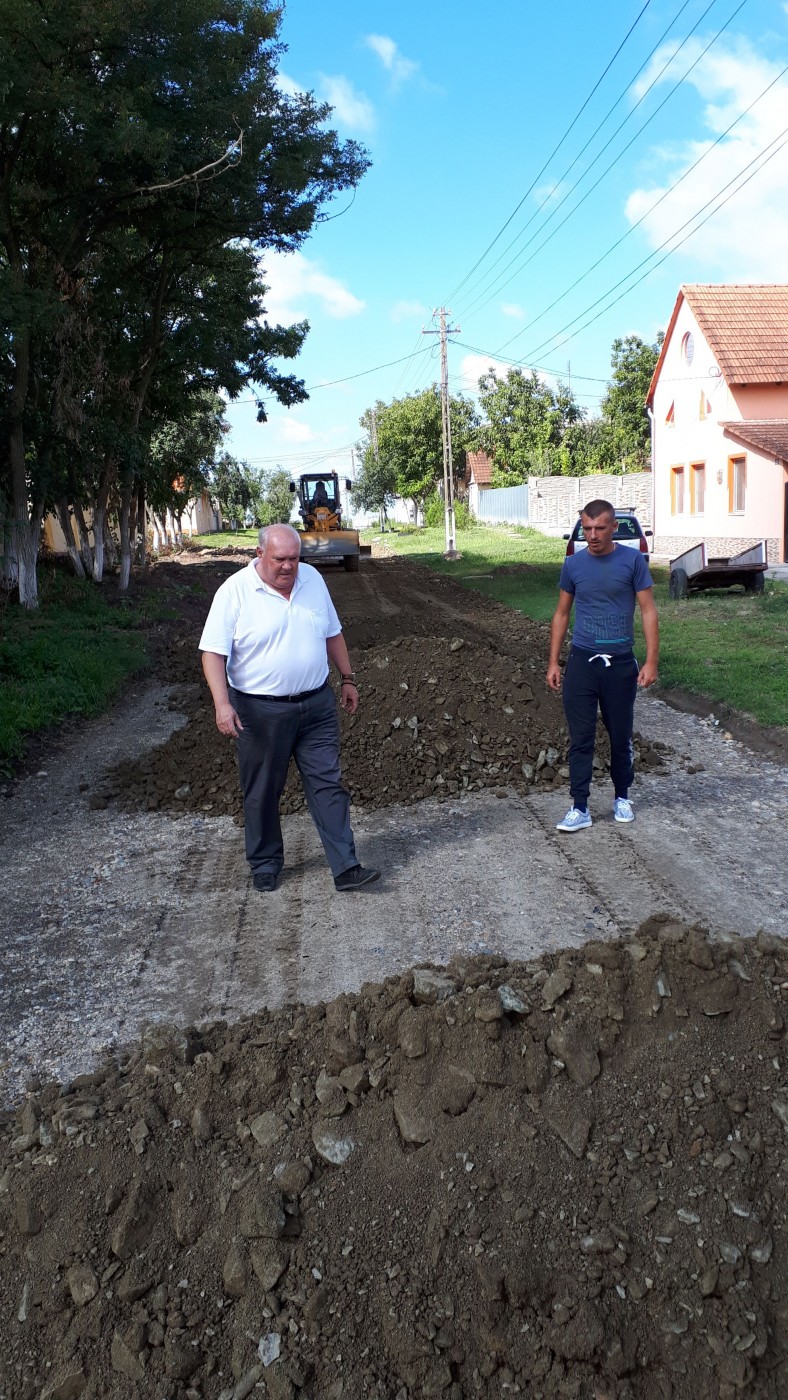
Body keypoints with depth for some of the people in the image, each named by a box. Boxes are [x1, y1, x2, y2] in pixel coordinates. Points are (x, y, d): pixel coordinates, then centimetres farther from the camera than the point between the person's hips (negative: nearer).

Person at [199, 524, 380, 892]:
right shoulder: (235, 591, -12)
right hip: (260, 711, -3)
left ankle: (345, 868, 7)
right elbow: (213, 652, -15)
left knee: (328, 785, 3)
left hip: (317, 706, 4)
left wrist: (347, 679, 15)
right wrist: (222, 703, -26)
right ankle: (265, 863, 27)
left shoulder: (313, 579, 3)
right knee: (262, 792, 9)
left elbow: (332, 634, 15)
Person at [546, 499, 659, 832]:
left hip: (620, 664, -1)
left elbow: (648, 611, -4)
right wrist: (553, 662, 6)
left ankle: (622, 797, 29)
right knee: (580, 738, 1)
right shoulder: (573, 564, 3)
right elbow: (561, 614, 10)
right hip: (581, 661, 1)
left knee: (621, 736, 11)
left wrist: (651, 661, -10)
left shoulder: (632, 560, -5)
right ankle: (579, 808, 6)